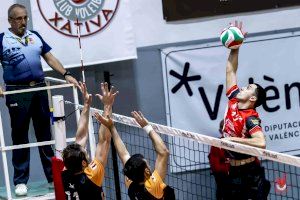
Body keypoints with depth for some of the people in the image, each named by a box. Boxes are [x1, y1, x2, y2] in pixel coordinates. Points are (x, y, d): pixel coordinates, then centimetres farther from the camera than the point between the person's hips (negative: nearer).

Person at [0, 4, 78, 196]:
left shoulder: (35, 36, 13)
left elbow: (50, 58, 13)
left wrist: (66, 74, 1)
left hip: (40, 89, 4)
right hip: (17, 92, -4)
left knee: (45, 133, 8)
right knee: (20, 136, 1)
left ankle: (53, 176, 13)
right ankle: (20, 181, 6)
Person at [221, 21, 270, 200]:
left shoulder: (251, 118, -18)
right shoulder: (233, 102, 2)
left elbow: (261, 143, -34)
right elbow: (231, 71, 8)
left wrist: (233, 139, -26)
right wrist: (235, 48, 1)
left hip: (250, 171, -7)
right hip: (234, 169, 7)